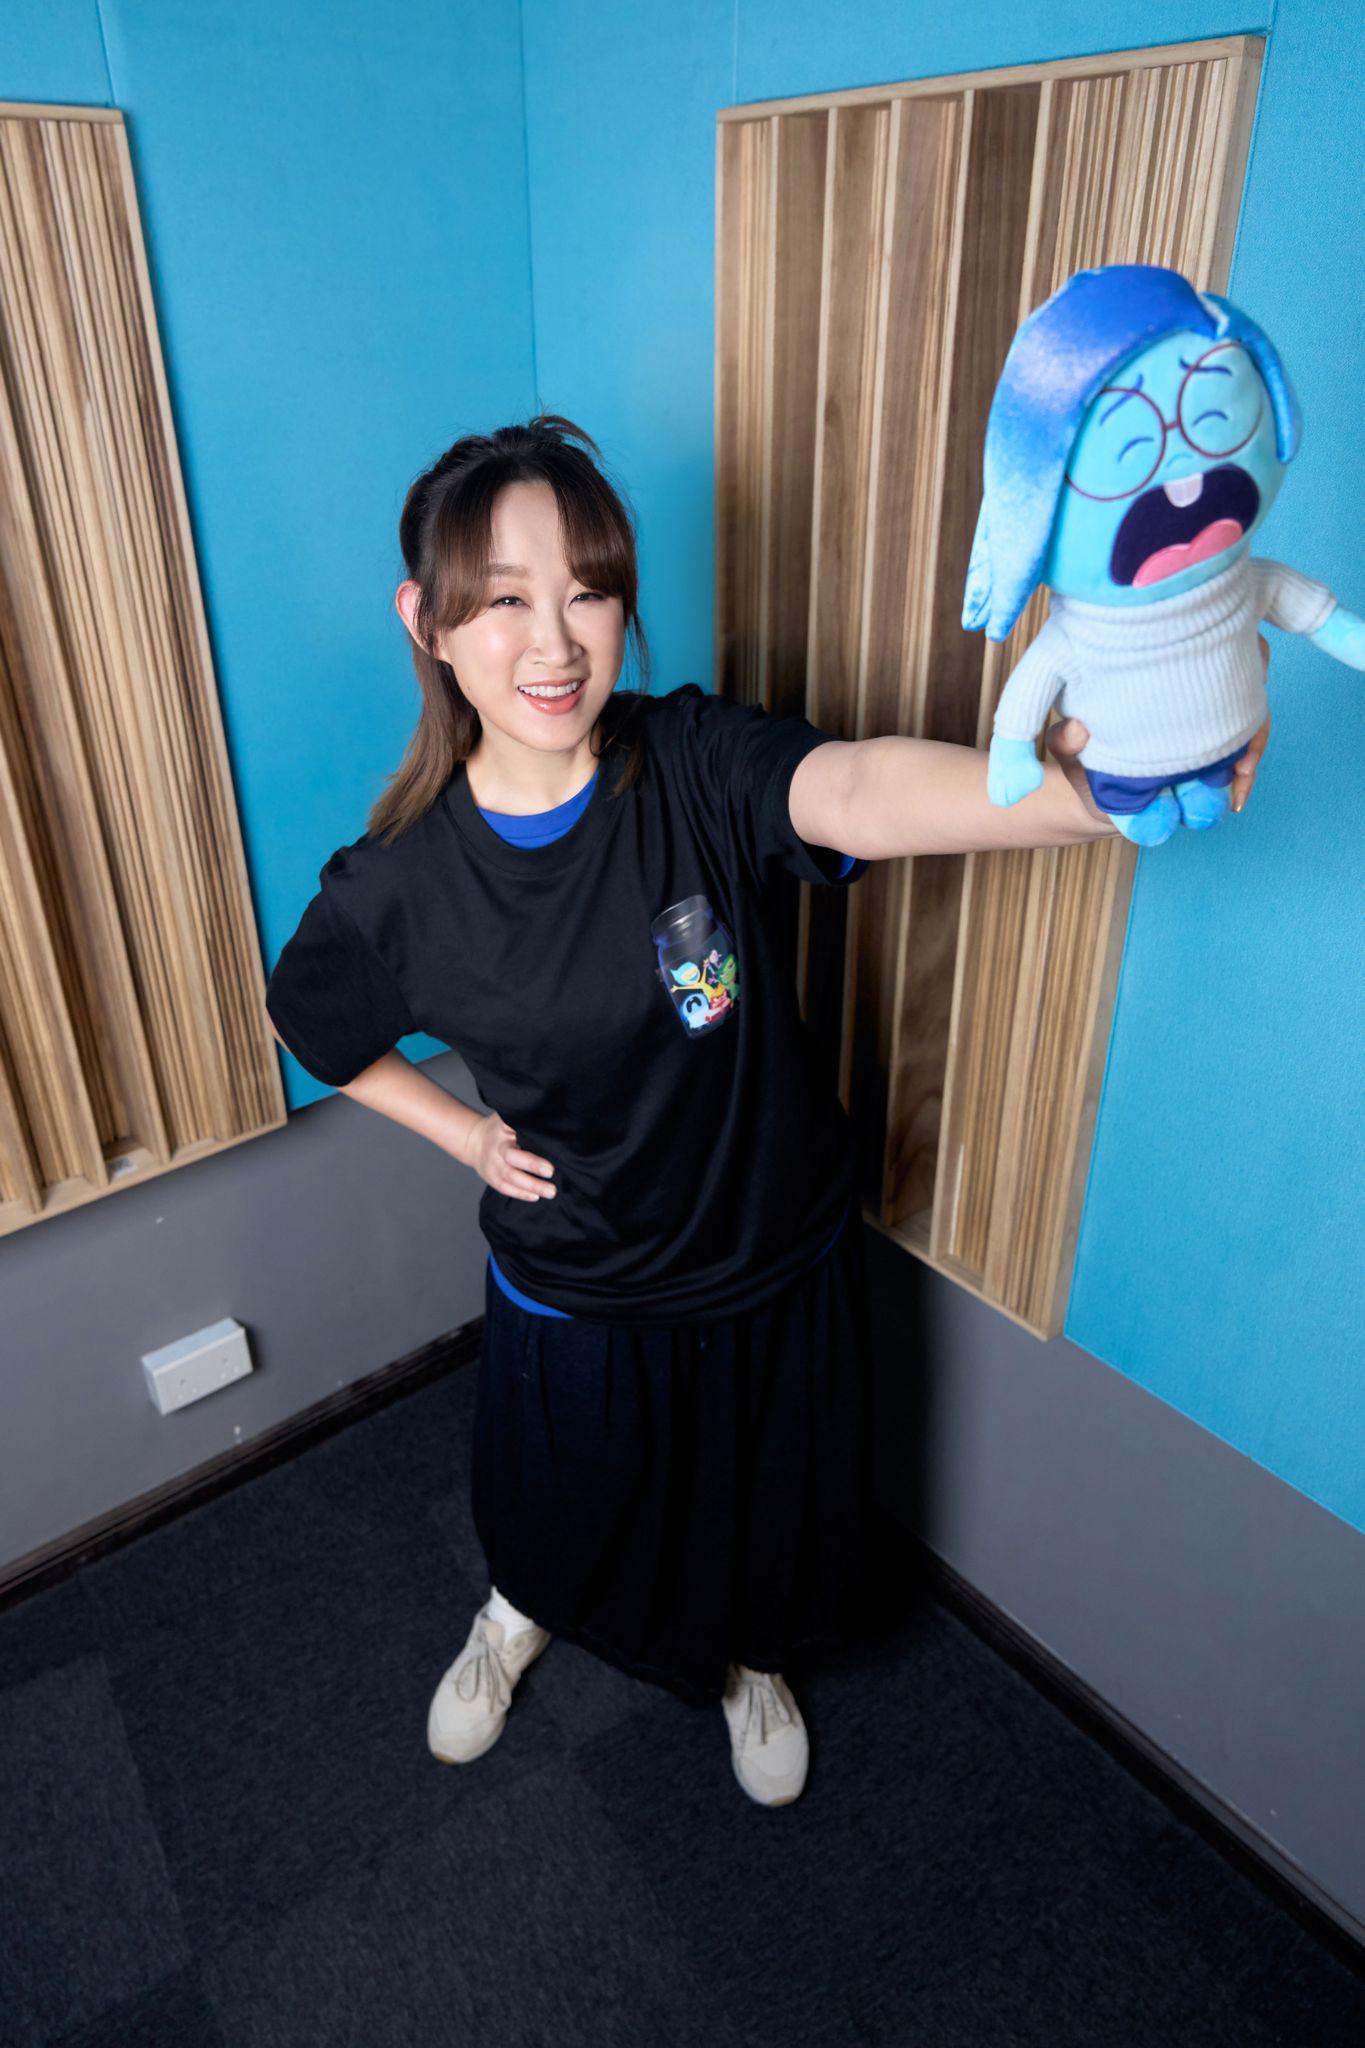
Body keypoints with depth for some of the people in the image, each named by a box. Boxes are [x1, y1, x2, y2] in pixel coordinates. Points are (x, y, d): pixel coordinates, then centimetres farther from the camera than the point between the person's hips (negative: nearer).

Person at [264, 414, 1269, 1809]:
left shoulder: (702, 767, -22)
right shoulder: (395, 886, -17)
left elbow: (861, 790, -45)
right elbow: (309, 1021, 5)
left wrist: (1087, 788, -65)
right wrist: (461, 1131, -4)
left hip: (775, 1270, 0)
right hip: (571, 1298, 1)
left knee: (767, 1518, 25)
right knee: (555, 1510, 28)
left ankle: (750, 1659, 62)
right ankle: (520, 1615, 67)